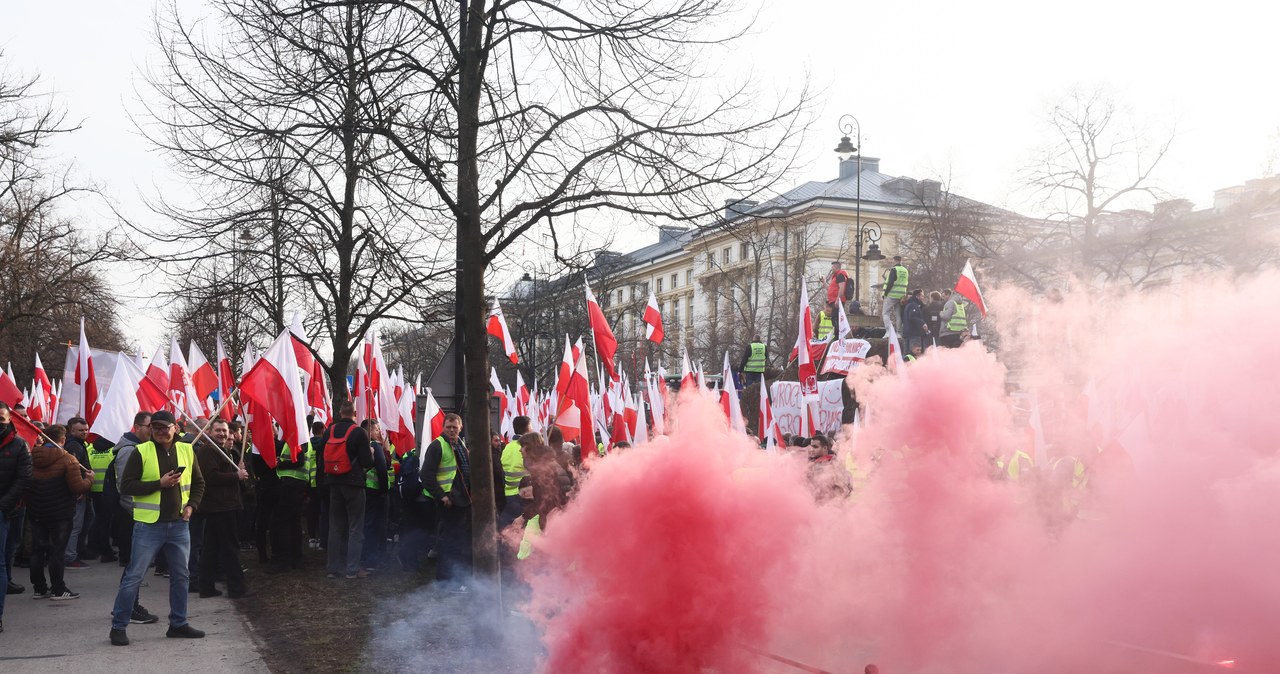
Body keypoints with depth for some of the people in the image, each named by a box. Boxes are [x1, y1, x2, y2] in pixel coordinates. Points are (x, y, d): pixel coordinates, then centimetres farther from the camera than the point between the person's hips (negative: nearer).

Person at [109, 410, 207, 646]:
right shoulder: (141, 452, -6)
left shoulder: (186, 451, 6)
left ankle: (178, 624, 23)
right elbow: (126, 486, -10)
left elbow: (198, 483, 17)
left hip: (179, 525, 5)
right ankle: (118, 626, 10)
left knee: (181, 575, 11)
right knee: (134, 575, -1)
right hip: (149, 525, -4)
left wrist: (191, 505, 1)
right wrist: (159, 483, -19)